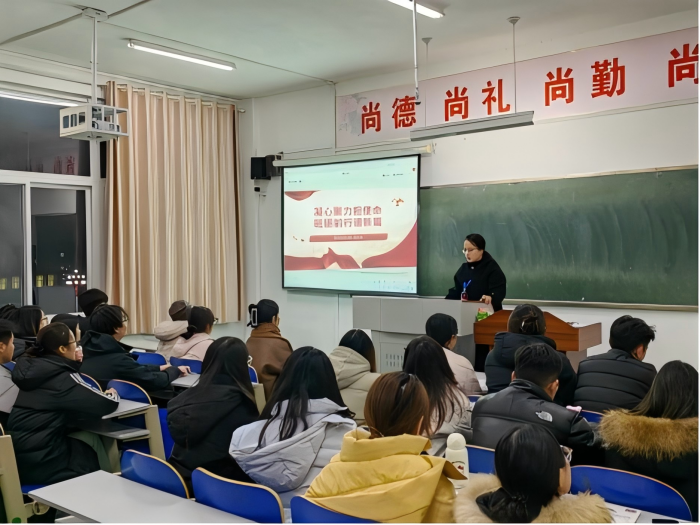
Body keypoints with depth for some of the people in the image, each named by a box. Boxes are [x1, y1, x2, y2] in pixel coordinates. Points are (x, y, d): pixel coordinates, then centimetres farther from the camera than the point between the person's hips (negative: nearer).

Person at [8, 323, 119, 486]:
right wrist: (112, 394, 7)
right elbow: (108, 404, -15)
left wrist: (74, 363, 13)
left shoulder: (30, 367, 5)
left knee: (84, 444, 20)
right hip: (40, 464, -7)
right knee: (93, 455, 15)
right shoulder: (62, 378, -15)